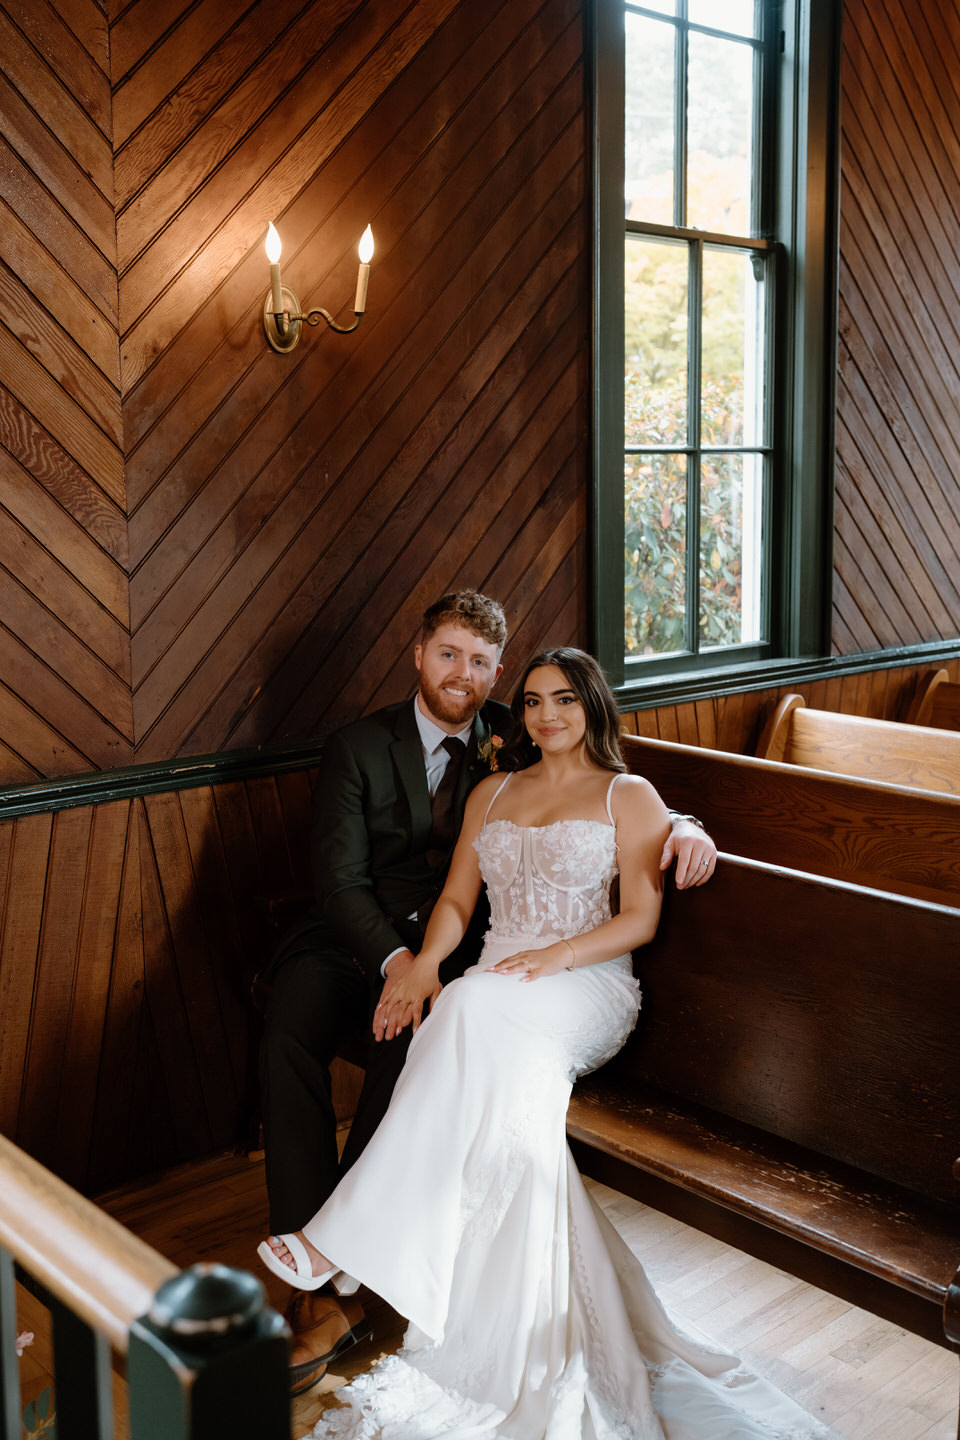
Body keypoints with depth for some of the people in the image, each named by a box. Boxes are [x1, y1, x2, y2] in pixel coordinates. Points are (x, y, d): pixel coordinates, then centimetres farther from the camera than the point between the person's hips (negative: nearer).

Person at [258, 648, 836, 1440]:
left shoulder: (630, 796, 10)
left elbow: (640, 919, 1)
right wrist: (426, 961, -4)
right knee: (506, 1091, -33)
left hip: (588, 988, -4)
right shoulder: (492, 793, 24)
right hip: (497, 989, 4)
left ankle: (345, 1239, -35)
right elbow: (458, 899, 17)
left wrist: (554, 957, -16)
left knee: (477, 1011, -37)